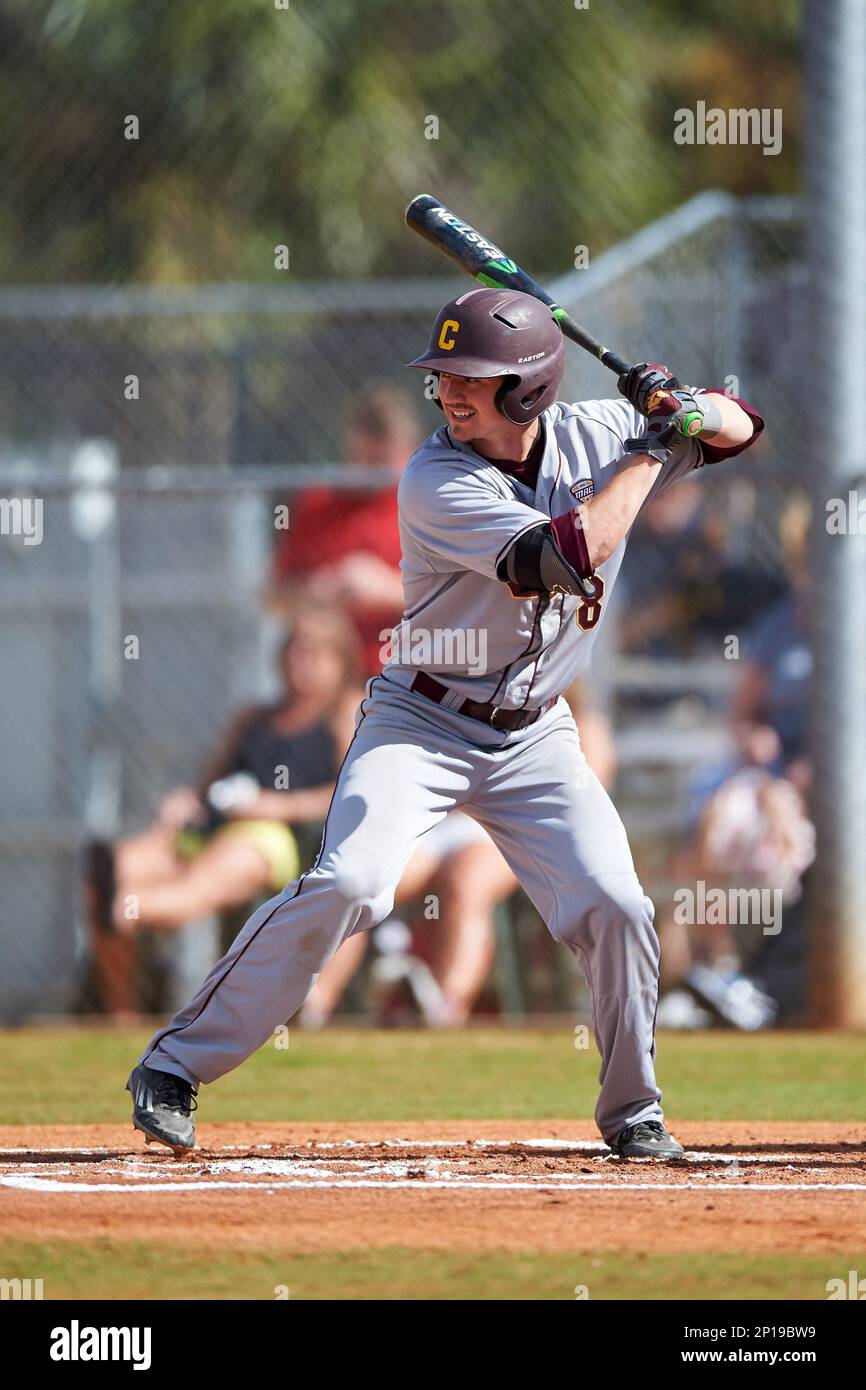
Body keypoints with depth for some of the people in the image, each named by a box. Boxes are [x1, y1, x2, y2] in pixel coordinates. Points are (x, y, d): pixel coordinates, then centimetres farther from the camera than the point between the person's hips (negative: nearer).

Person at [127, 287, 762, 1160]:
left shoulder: (593, 435, -5)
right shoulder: (438, 481, -21)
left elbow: (740, 430, 8)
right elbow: (566, 556, -32)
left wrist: (689, 410, -15)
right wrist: (650, 449, -24)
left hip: (534, 736, 4)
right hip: (421, 720, -4)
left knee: (614, 908, -9)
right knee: (348, 885, -23)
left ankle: (632, 1108, 14)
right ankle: (176, 1066, -15)